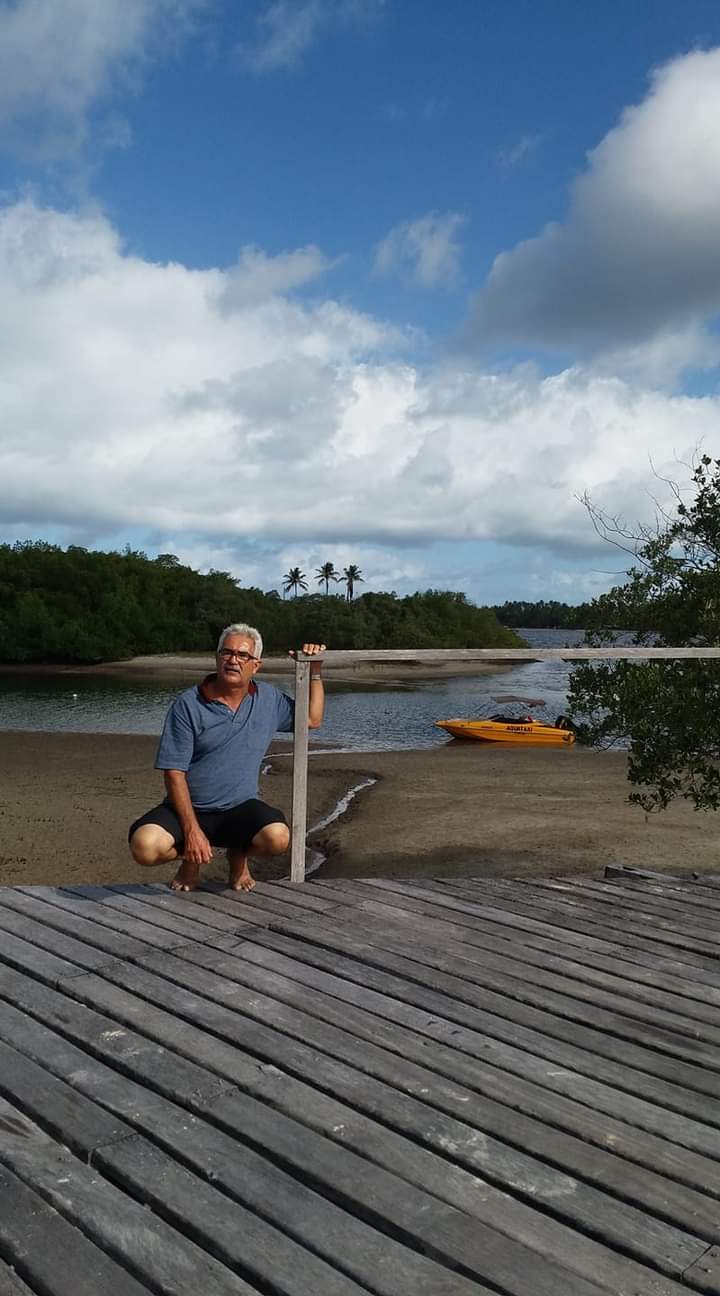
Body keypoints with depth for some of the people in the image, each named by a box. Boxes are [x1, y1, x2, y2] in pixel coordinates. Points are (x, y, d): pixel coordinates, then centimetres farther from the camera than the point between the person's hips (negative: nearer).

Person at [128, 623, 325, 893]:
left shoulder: (268, 698, 5)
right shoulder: (188, 704, -7)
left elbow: (313, 719, 18)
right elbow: (174, 772, -9)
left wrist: (314, 672, 7)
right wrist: (191, 831, -18)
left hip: (240, 809, 2)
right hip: (188, 808, -2)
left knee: (277, 838, -30)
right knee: (145, 847, -30)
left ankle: (238, 855, 7)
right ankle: (192, 858, 6)